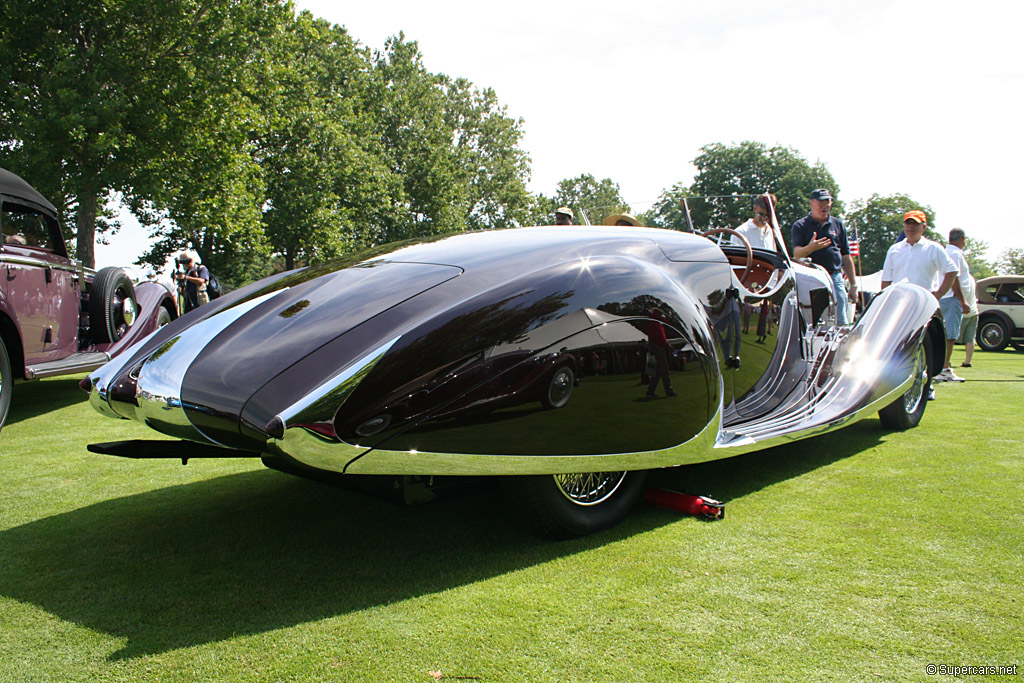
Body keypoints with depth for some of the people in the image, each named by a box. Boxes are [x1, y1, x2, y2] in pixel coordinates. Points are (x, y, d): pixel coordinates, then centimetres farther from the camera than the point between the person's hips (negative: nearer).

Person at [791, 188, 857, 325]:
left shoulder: (838, 225, 17)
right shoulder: (800, 226, 7)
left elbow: (846, 257, 18)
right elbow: (797, 254, -7)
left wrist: (853, 285, 16)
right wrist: (810, 248, -29)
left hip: (835, 277, 3)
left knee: (842, 322, -5)